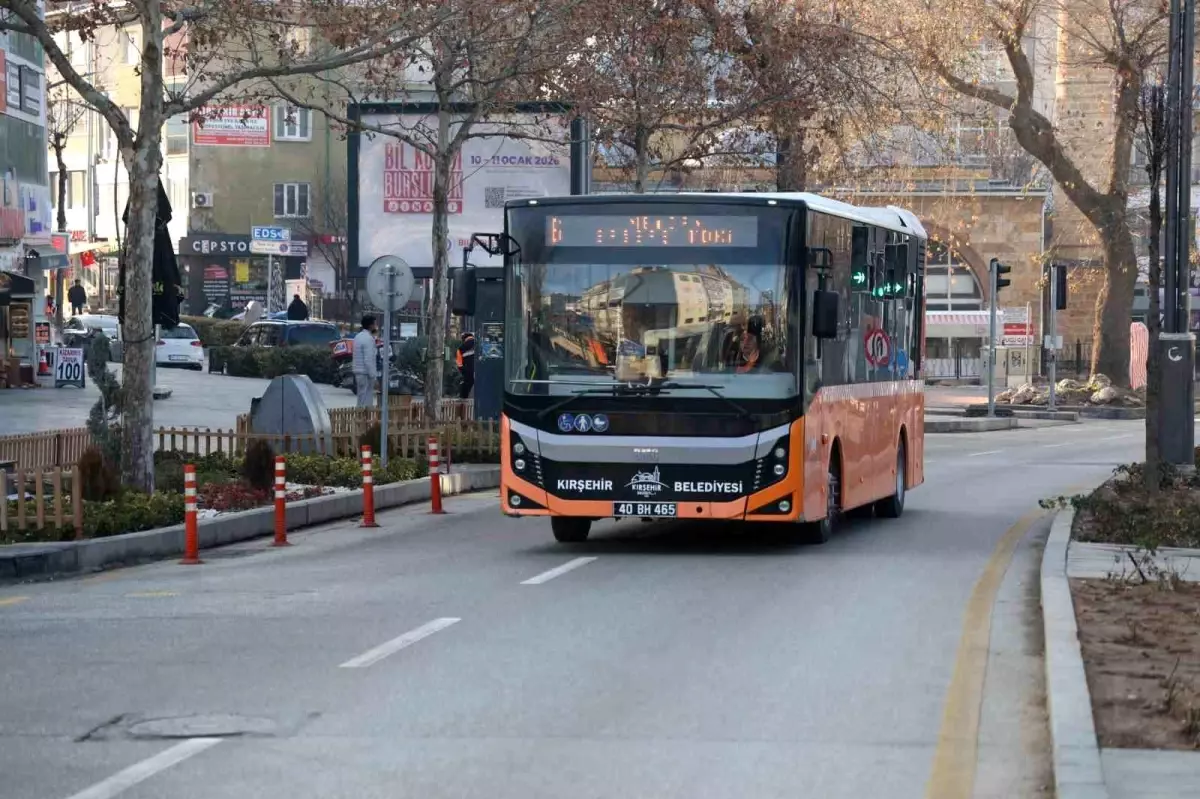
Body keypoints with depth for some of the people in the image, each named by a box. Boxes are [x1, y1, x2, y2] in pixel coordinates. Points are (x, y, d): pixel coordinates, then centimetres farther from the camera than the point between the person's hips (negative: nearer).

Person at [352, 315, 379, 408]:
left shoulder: (358, 337, 13)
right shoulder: (369, 339, -16)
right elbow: (368, 360, -20)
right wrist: (373, 376, -18)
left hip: (358, 372, 9)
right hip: (366, 373, -9)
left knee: (361, 399, 15)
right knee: (366, 401, -6)